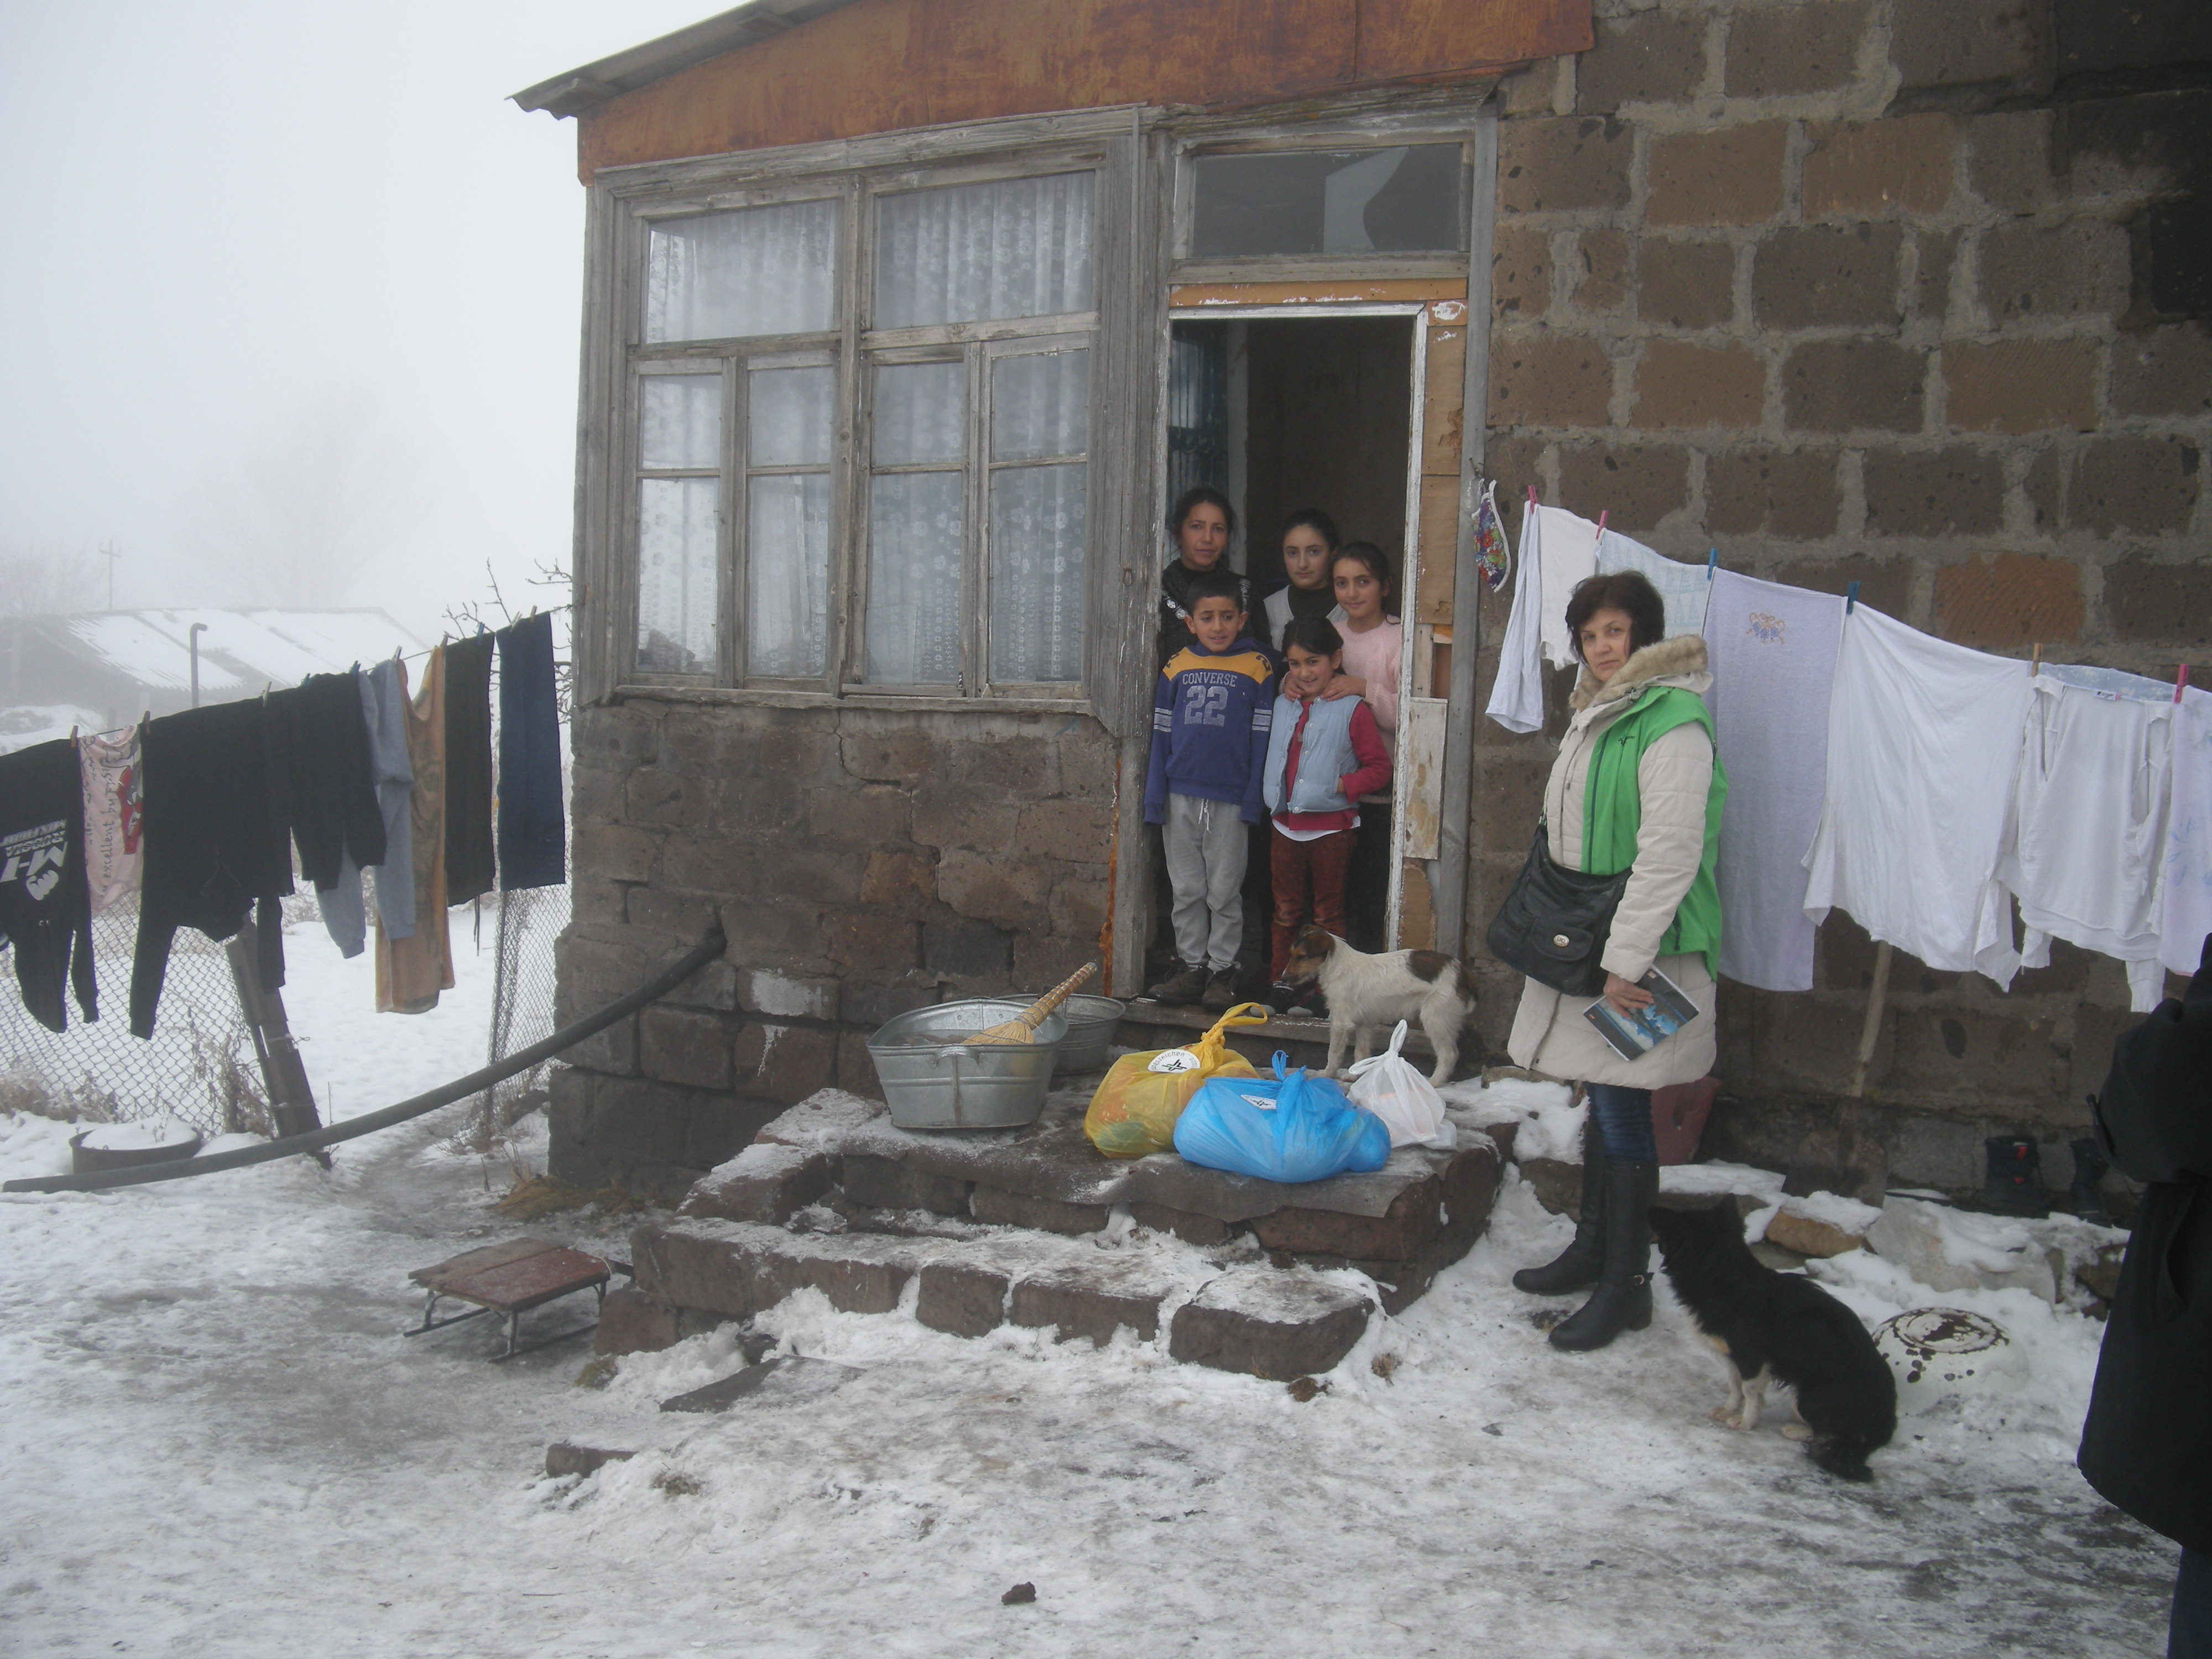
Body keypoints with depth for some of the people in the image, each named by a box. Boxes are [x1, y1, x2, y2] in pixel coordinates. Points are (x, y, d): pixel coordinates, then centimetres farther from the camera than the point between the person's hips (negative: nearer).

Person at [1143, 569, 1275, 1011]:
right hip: (1181, 796, 3)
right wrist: (1155, 796, 3)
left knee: (1224, 891, 5)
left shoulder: (1257, 668, -1)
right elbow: (1161, 734, 8)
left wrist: (1253, 800, -7)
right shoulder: (1177, 667, 6)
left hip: (1230, 799, -3)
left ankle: (1222, 969, 16)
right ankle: (1190, 965, 21)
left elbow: (1262, 738, -2)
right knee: (1186, 888, 10)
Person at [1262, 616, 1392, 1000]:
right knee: (1286, 910, 14)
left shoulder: (1353, 710, -9)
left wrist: (1341, 785, -21)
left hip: (1331, 827, -5)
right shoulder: (1283, 706, 9)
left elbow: (1380, 768, -10)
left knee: (1328, 913, 6)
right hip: (1285, 824, 5)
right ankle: (1281, 979, 25)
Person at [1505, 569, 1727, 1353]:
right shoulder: (1594, 714, 13)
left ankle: (1626, 1285, 8)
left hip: (1639, 953, -9)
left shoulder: (1672, 724, -17)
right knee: (1600, 1102, 17)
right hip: (1582, 947, 9)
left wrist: (1626, 959, -21)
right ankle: (1592, 1248, 30)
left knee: (1623, 1111, -2)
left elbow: (1670, 854, -21)